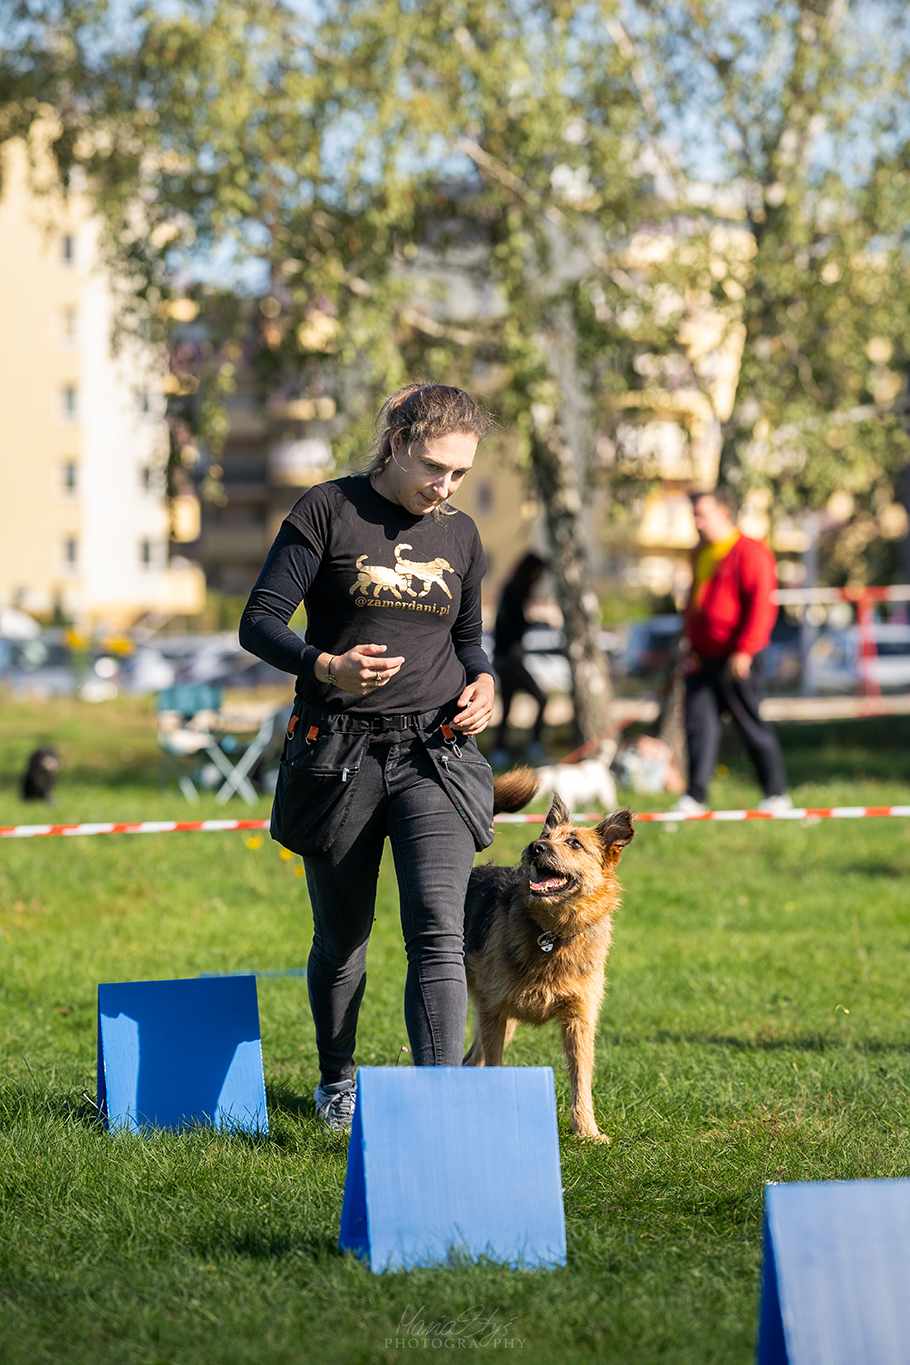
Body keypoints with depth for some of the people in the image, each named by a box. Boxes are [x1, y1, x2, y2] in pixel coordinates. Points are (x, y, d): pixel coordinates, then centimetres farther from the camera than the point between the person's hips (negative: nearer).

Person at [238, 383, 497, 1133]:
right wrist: (325, 666, -26)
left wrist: (482, 681, 0)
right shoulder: (329, 510, -3)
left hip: (435, 755, 2)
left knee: (438, 931, -15)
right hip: (338, 755, -2)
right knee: (341, 939, 10)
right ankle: (337, 1082, 33)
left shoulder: (460, 535, 10)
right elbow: (260, 621, -7)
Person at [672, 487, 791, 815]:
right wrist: (689, 643, 16)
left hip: (733, 659, -7)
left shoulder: (750, 552, -10)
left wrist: (744, 650, -20)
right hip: (702, 658, 7)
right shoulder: (701, 554, 17)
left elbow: (761, 604, -16)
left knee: (750, 725, 1)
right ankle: (696, 797, -1)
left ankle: (777, 794, 12)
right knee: (699, 723, -1)